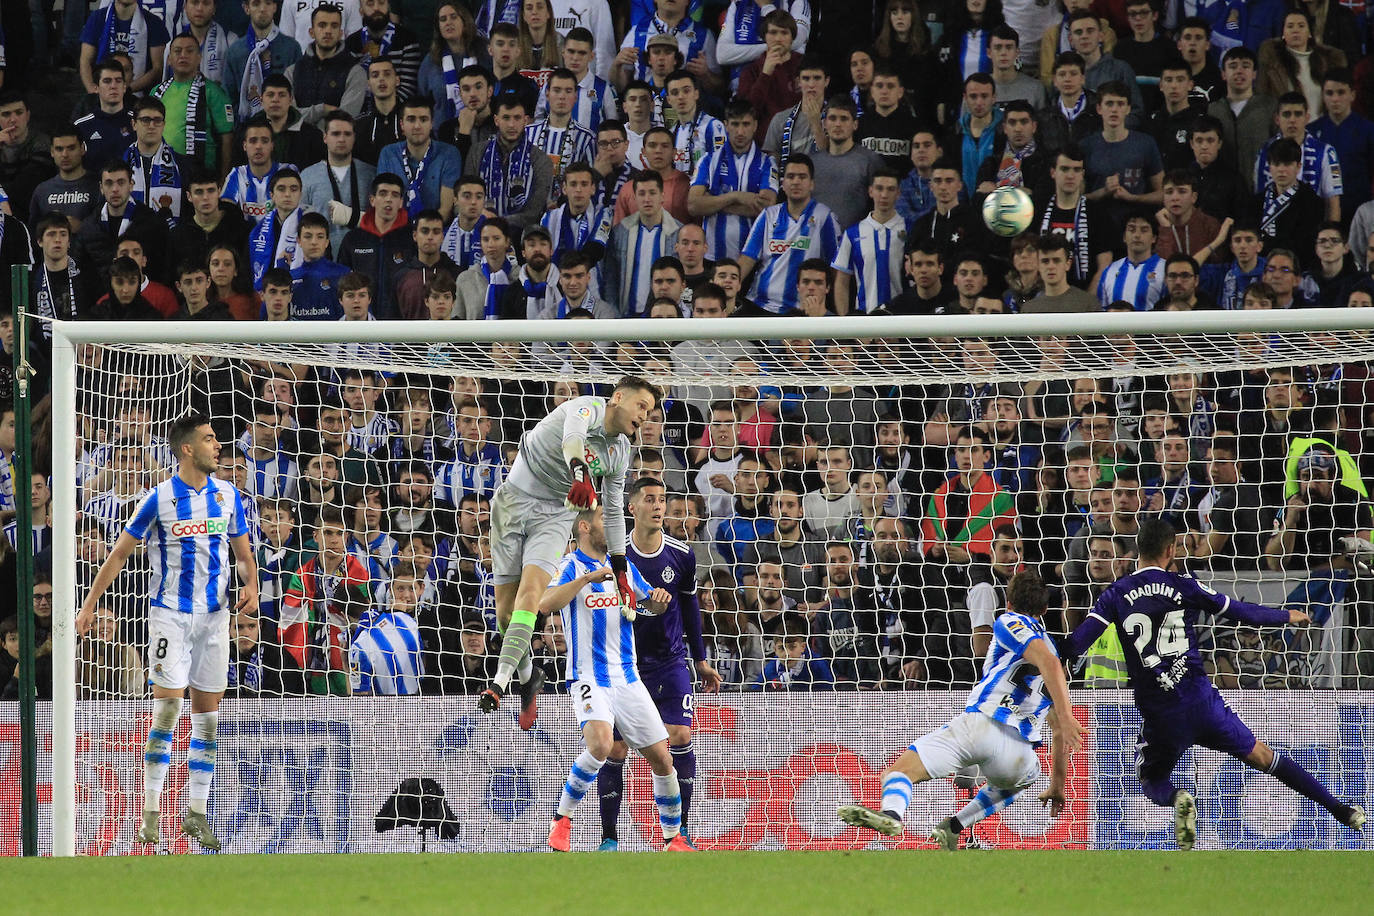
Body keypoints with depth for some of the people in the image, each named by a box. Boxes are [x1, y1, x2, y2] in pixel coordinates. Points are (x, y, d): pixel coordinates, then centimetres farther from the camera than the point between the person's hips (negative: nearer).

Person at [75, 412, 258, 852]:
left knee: (207, 715, 5)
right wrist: (90, 604, -2)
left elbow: (243, 553, 14)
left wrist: (250, 585, -7)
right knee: (167, 709, -11)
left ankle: (196, 812, 12)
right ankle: (150, 814, -6)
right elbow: (120, 552, 0)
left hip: (214, 615, 4)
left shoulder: (228, 496, 6)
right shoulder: (160, 498, -7)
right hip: (169, 613, -4)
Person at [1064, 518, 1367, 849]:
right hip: (1201, 698, 1)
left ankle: (1178, 799, -17)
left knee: (1151, 779, 21)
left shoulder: (1116, 595, 0)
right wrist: (1287, 617, 24)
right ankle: (1341, 810, 15)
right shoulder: (1184, 587, 1)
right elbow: (1243, 613, 8)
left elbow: (1078, 641, -10)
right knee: (1260, 756, 16)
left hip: (1158, 711, -1)